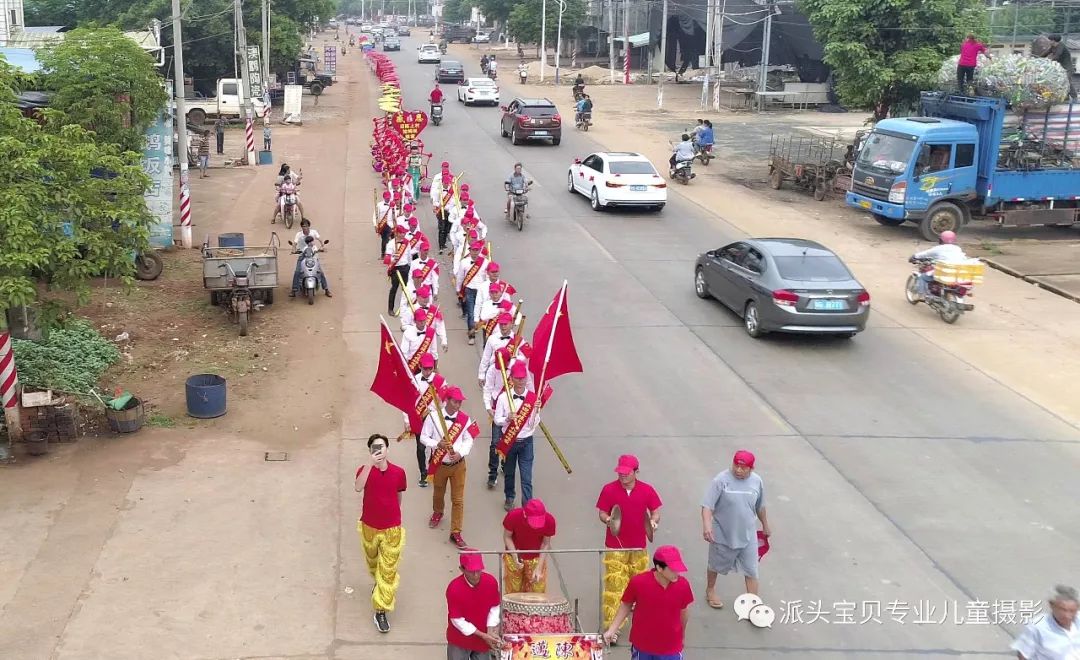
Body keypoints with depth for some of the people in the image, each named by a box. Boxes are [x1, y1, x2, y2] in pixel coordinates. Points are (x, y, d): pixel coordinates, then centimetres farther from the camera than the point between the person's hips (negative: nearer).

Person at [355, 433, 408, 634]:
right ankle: (380, 583, 55)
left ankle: (381, 611, 5)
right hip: (369, 527, 1)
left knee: (388, 570, -1)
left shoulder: (398, 472, -11)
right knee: (373, 562, 24)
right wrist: (371, 463, -47)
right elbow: (357, 488, -37)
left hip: (391, 529, -1)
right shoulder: (365, 470, -14)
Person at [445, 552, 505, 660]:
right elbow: (457, 620, -19)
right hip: (459, 641, -3)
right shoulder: (454, 588, -26)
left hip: (483, 640, 3)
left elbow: (494, 608, -1)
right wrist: (482, 635, -19)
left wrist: (491, 632, -14)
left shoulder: (491, 582, -16)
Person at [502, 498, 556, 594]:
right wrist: (515, 556, -25)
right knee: (514, 591, 10)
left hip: (536, 558, 0)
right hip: (514, 557, 0)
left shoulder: (549, 521, -28)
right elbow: (507, 537, -12)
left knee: (538, 592, 2)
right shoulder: (513, 516, -30)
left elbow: (546, 544, -13)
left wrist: (539, 568, -18)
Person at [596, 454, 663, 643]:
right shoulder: (609, 489, -7)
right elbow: (602, 513, -2)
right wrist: (607, 520, -24)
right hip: (615, 547, -2)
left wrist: (653, 521, -17)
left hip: (639, 547, 2)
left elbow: (655, 512, 5)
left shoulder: (647, 490, -3)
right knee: (614, 586, -5)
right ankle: (612, 628, 0)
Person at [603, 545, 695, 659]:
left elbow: (683, 611, 1)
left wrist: (682, 632, 18)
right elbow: (626, 605, -5)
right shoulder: (638, 582, -23)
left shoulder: (683, 585, -18)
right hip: (642, 645, -1)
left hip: (671, 647, 1)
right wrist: (611, 630, -8)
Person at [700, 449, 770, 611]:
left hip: (748, 536, 2)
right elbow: (707, 505, -23)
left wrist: (765, 525, 21)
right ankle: (710, 591, 46)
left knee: (751, 570, 6)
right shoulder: (721, 480, -21)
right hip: (723, 535, -2)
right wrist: (707, 525, -38)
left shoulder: (757, 481, -7)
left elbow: (760, 507, 10)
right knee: (716, 566, 20)